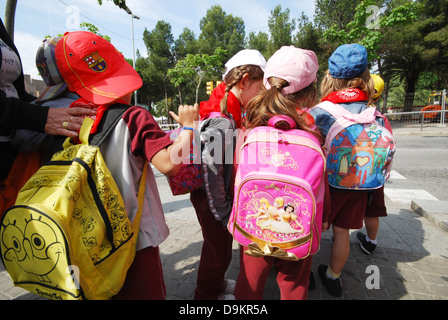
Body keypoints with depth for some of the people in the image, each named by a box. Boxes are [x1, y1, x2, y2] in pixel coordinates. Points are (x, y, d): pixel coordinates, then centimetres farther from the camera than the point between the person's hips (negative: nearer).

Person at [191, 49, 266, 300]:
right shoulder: (223, 121, -28)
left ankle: (216, 284, 53)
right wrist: (223, 212, -16)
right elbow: (211, 172, -28)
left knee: (220, 245, 27)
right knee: (219, 250, 13)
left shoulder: (228, 112, 4)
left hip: (218, 196, 9)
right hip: (211, 201, -9)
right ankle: (208, 294, 41)